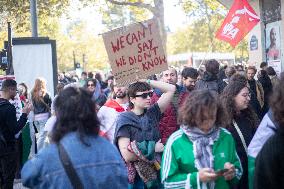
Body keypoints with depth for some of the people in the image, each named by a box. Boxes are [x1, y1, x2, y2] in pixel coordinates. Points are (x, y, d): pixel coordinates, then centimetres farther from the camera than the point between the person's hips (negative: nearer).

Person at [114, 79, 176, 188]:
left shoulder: (152, 113, 3)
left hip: (156, 172, 5)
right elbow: (127, 155, -20)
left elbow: (171, 89, 3)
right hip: (135, 177, -5)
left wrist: (148, 82, 0)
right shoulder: (125, 120, -12)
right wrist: (153, 148, -13)